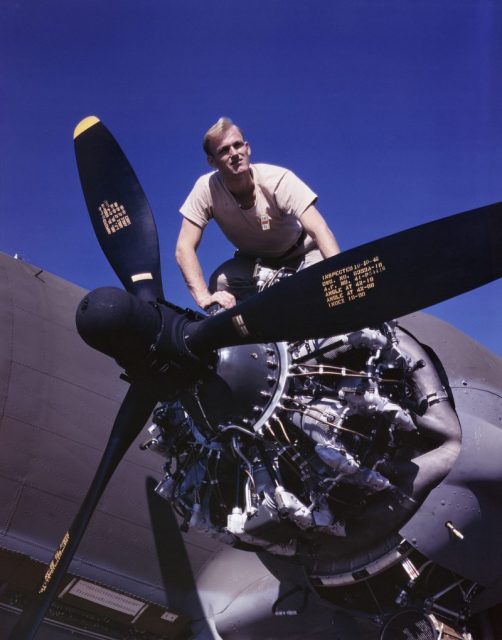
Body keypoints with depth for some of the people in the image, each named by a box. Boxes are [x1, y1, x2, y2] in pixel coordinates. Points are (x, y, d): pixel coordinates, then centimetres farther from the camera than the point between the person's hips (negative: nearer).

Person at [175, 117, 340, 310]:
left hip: (300, 256, -1)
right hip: (253, 261, 2)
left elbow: (319, 230, -37)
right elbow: (184, 248, -24)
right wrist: (204, 298, -40)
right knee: (219, 283, -28)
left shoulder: (278, 179, -28)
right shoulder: (207, 188, -23)